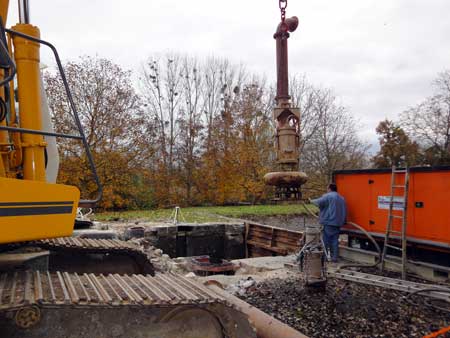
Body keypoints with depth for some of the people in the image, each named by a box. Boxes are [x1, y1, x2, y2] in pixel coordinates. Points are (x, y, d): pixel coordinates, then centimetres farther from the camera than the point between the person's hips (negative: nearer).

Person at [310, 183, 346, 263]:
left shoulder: (328, 196, -7)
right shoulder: (341, 198, 18)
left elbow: (319, 202, -22)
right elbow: (344, 212, 20)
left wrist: (312, 201, -3)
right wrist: (343, 221, 25)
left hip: (328, 222, -7)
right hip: (338, 223, 7)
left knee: (325, 240, -1)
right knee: (335, 240, 9)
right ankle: (335, 258, 11)